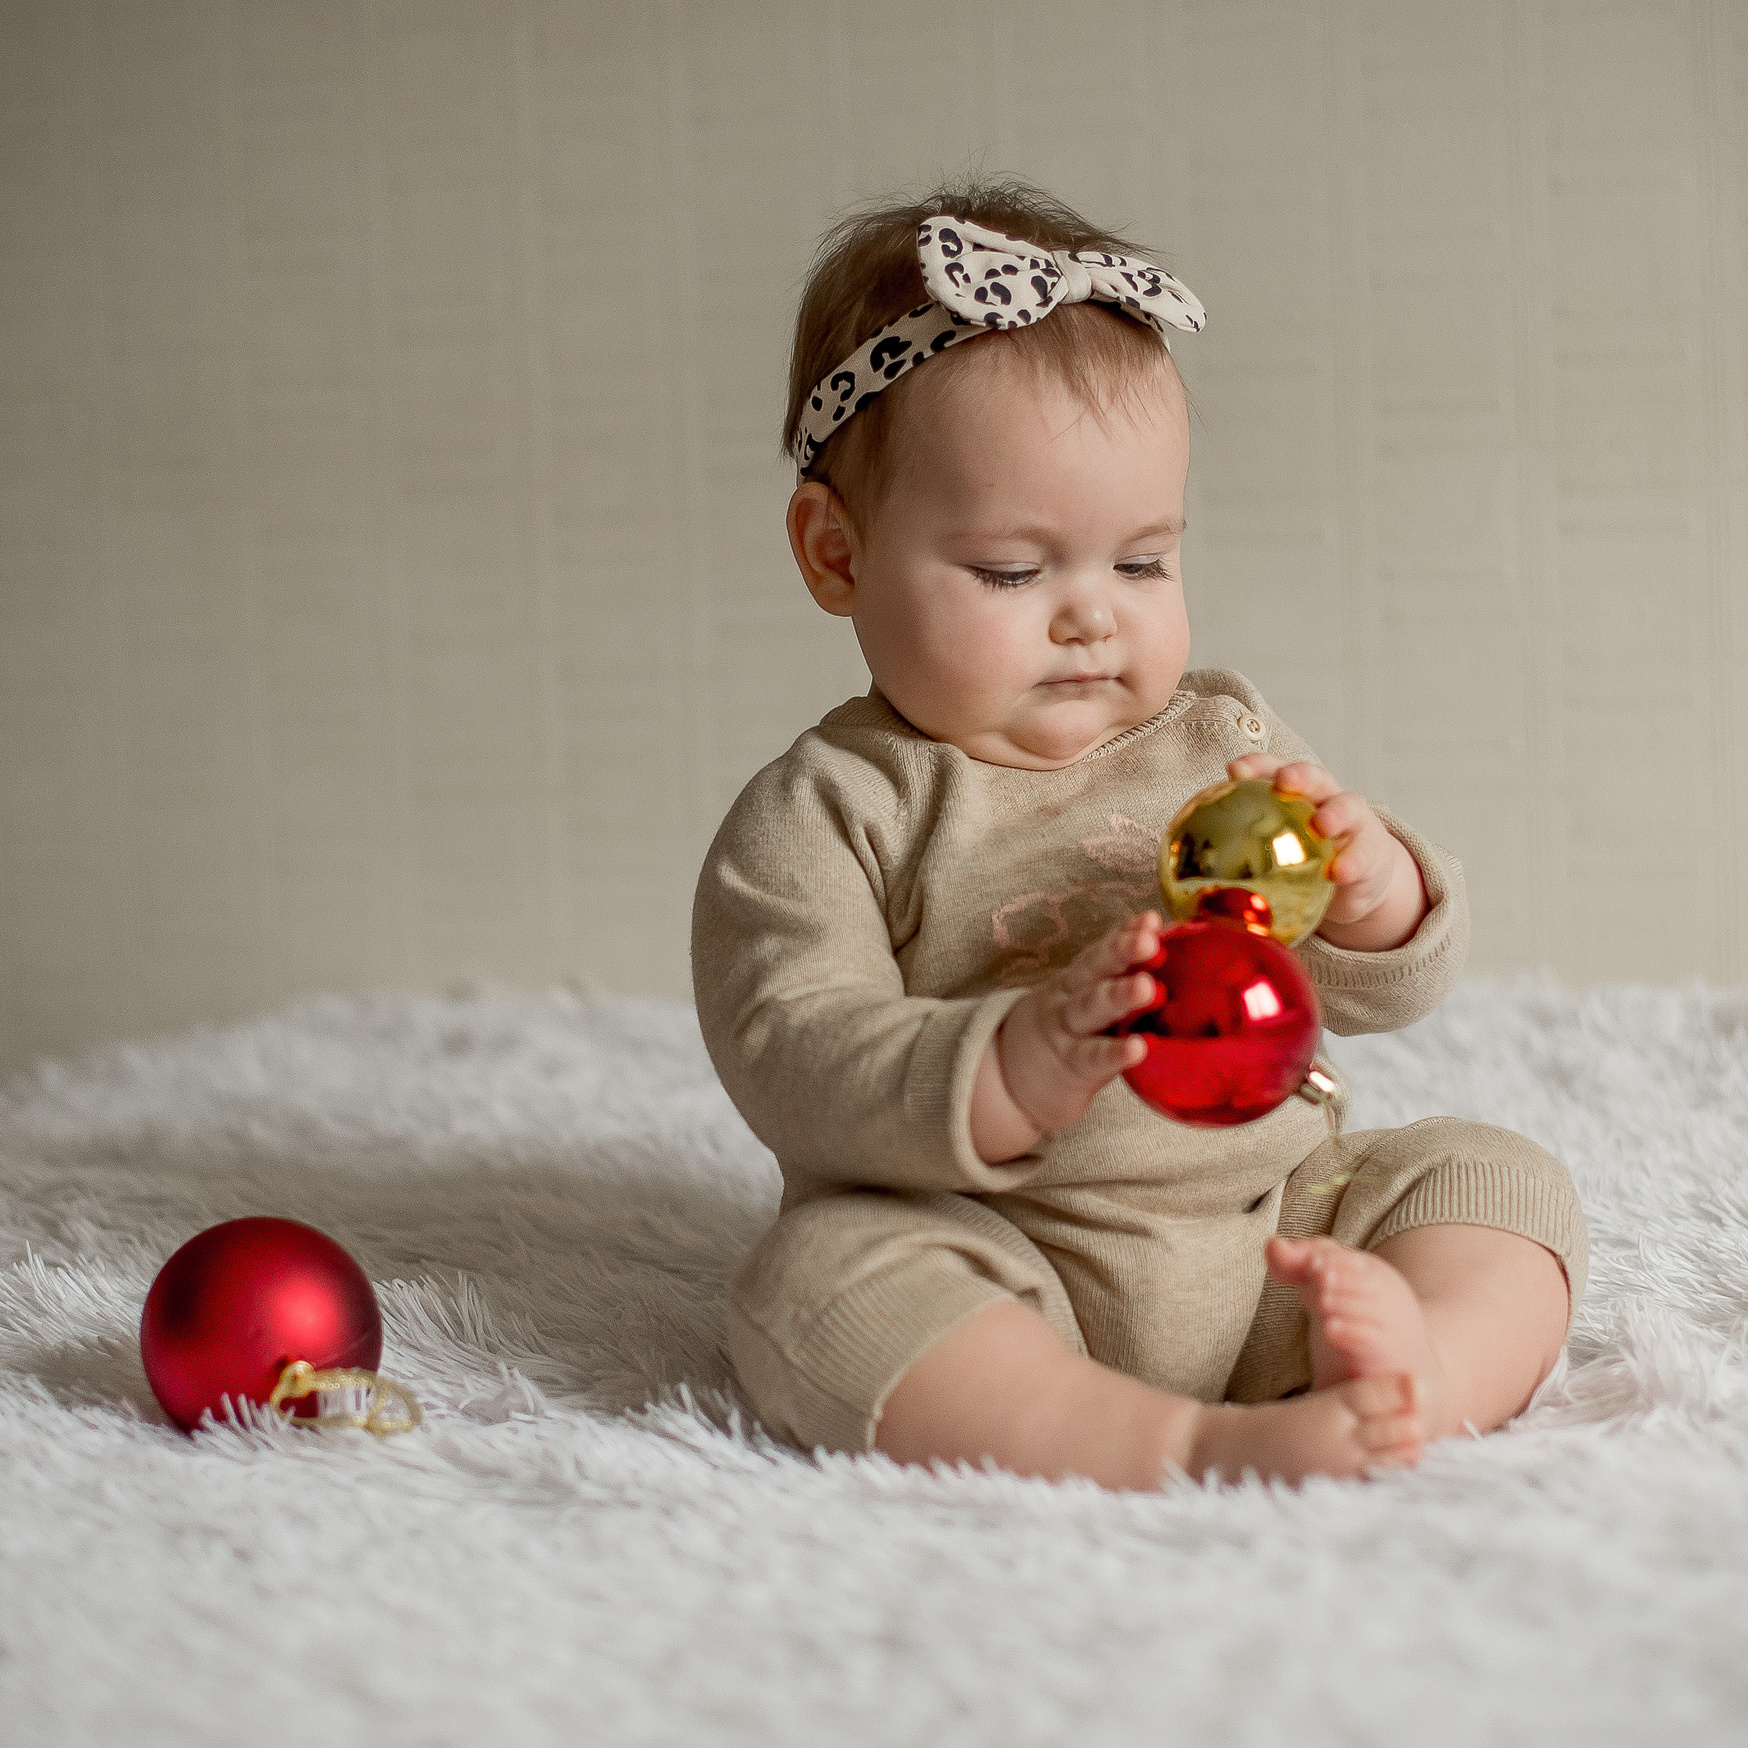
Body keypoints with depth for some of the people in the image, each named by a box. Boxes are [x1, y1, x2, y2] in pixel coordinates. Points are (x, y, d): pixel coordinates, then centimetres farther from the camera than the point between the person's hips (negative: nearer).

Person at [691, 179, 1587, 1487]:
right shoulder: (826, 815, -2)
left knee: (1501, 1179, -5)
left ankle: (1423, 1370, -32)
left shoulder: (1226, 743, 11)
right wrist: (1022, 1069, -31)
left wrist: (1371, 888, -14)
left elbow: (1391, 990, 11)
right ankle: (1189, 1448, -40)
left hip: (1278, 1241, 5)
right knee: (820, 1279, -31)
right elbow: (793, 1061, -14)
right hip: (1002, 1274, -5)